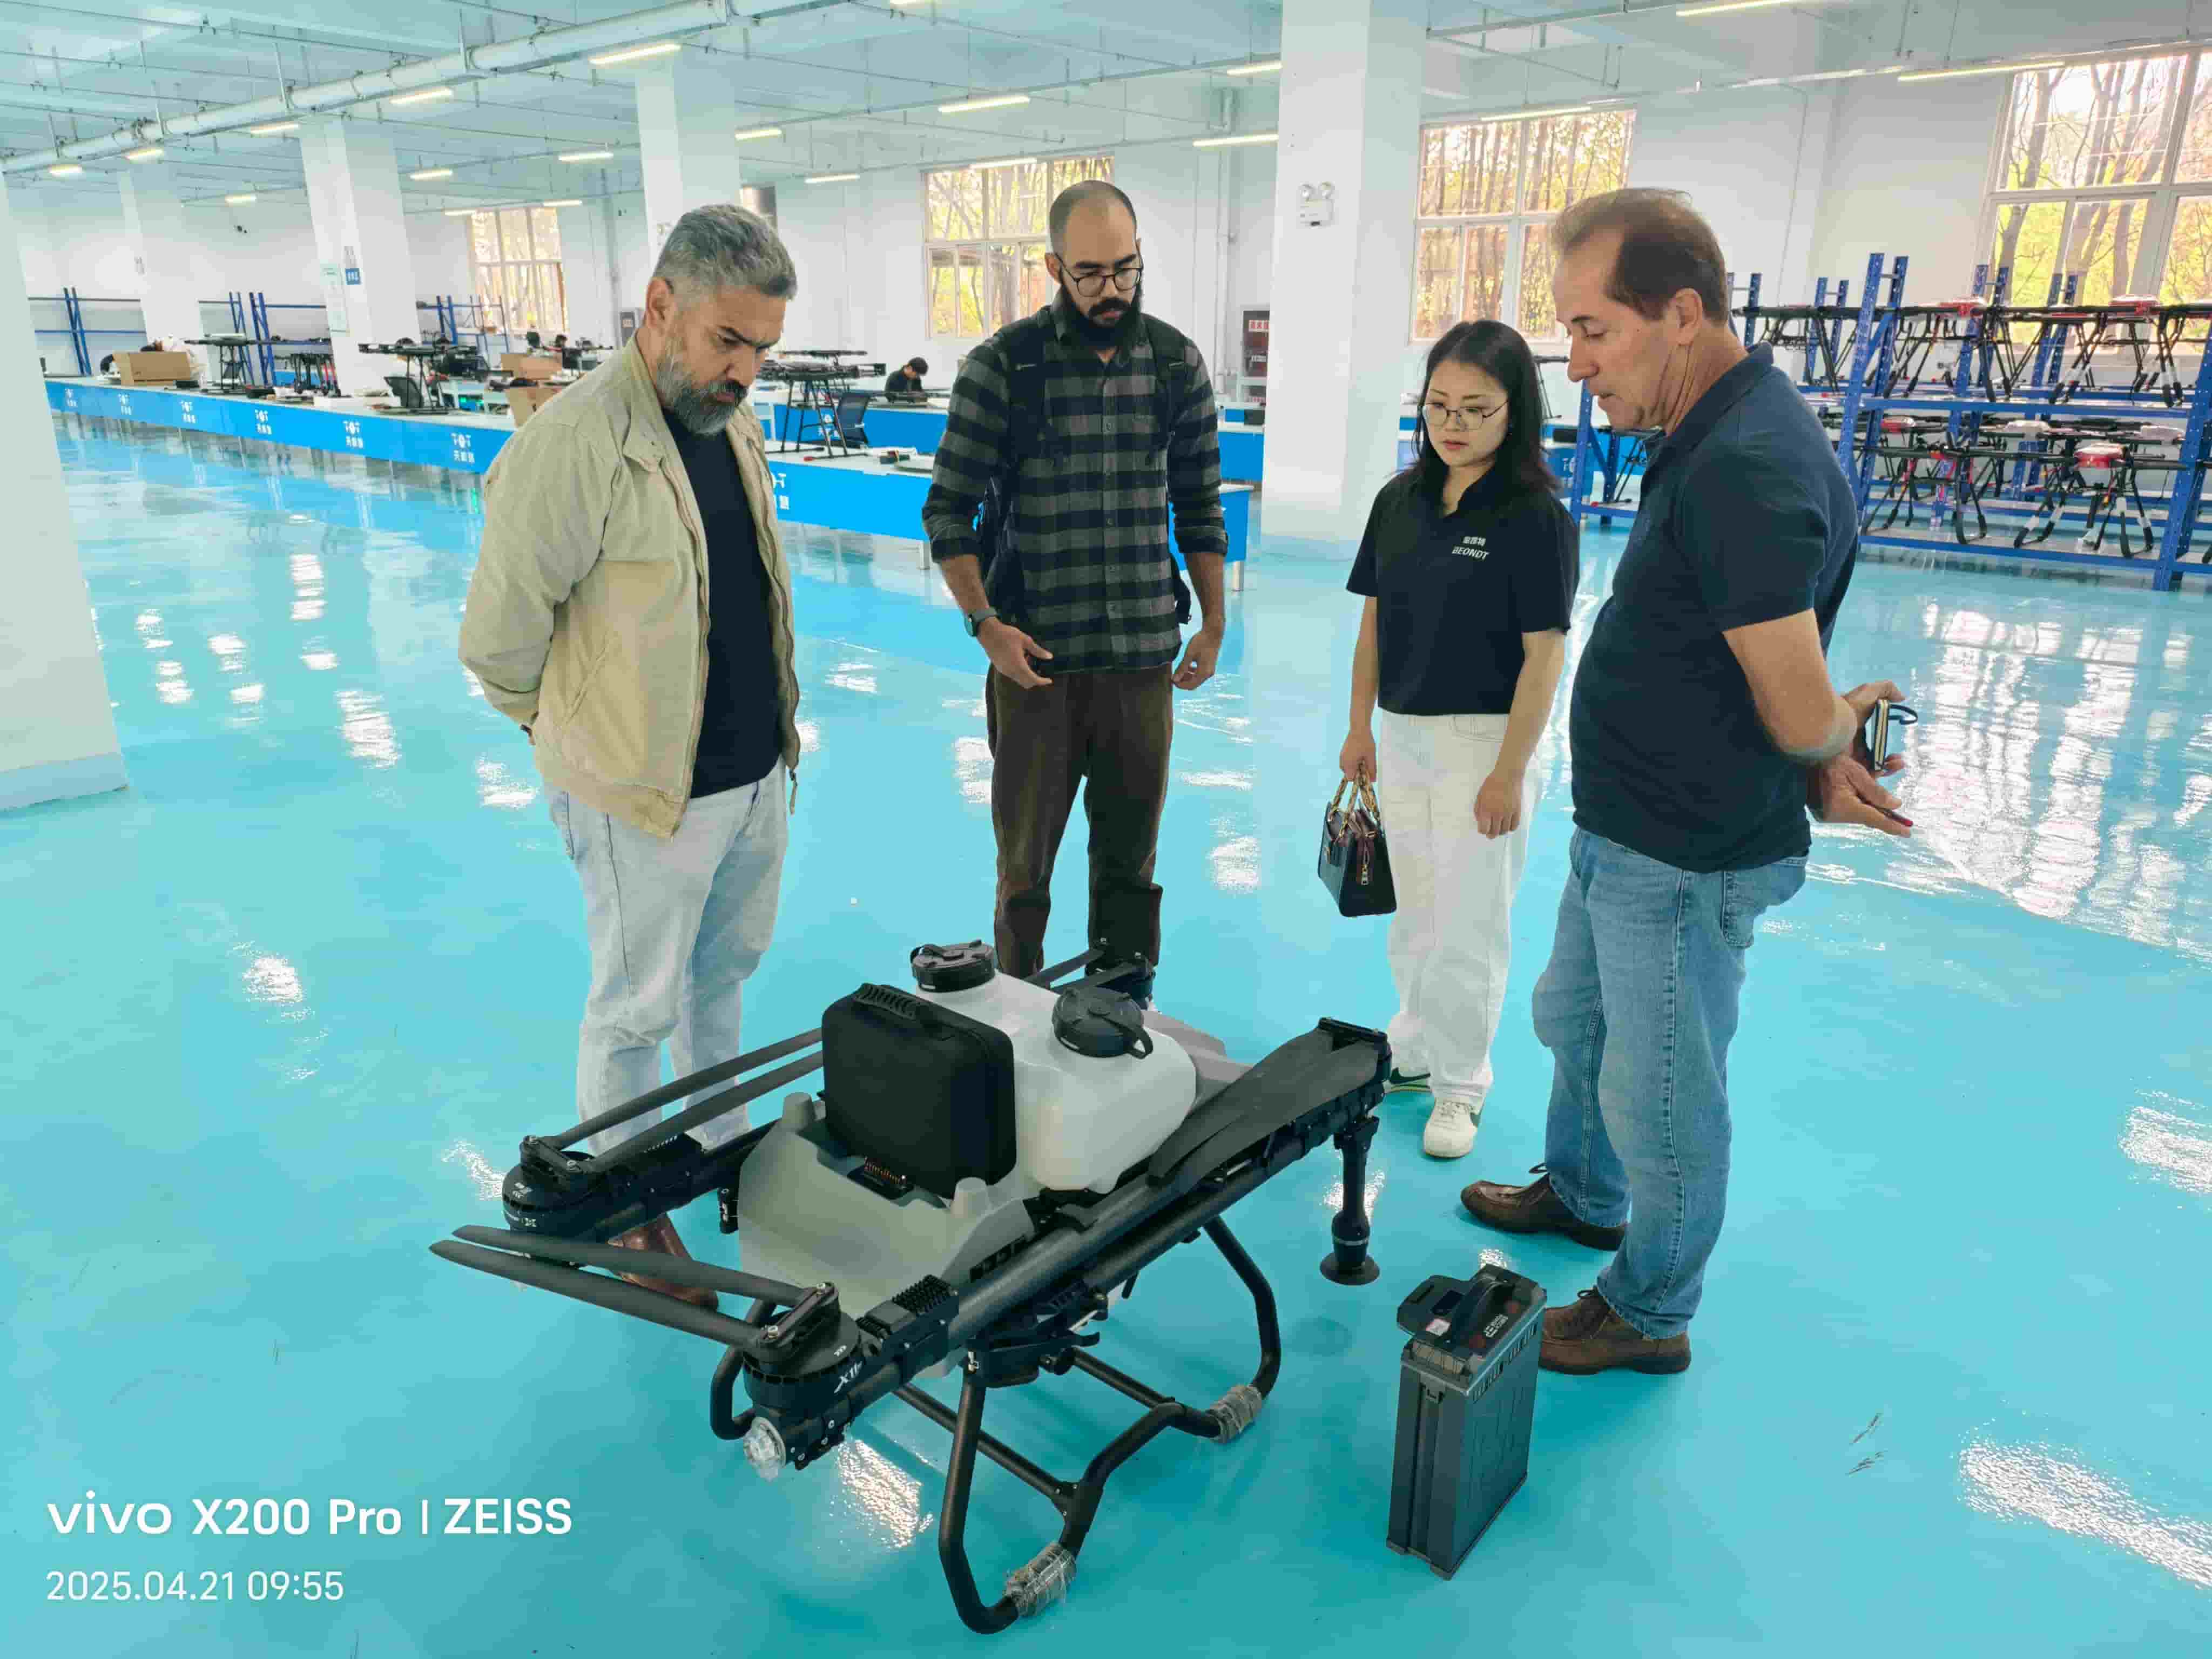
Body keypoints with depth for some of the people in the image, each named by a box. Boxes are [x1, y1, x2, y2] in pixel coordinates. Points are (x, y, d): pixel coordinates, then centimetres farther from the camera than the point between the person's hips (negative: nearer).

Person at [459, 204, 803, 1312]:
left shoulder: (734, 423, 6)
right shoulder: (574, 445, -22)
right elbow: (497, 636, -16)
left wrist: (778, 728, 16)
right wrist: (579, 739, -1)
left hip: (757, 772, 8)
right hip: (646, 800, -7)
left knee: (723, 974, 23)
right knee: (636, 1010, 8)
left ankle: (720, 1146, 44)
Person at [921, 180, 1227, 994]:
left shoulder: (1177, 364, 6)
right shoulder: (1002, 365, -4)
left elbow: (1200, 508, 13)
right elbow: (948, 510, -3)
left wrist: (1213, 624, 9)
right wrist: (985, 624, -13)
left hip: (1145, 655, 3)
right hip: (1037, 658, -2)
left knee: (1130, 856, 11)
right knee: (1025, 856, 8)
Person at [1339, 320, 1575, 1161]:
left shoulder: (1536, 516, -13)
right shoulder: (1400, 501, 4)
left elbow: (1544, 653, -14)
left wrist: (1508, 774, -16)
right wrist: (1360, 729, 9)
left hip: (1482, 739, -5)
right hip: (1402, 736, 6)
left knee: (1468, 926, 5)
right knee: (1415, 913, 17)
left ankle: (1460, 1081, 21)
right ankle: (1415, 1049, 33)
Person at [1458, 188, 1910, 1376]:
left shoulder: (1744, 470, -28)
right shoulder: (1716, 439, 7)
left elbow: (1802, 718, -25)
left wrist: (1839, 726, -4)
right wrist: (1826, 760, 1)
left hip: (1686, 863, -10)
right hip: (1627, 836, 10)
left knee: (1659, 1097, 8)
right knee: (1572, 1019, 27)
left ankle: (1648, 1315, 30)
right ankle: (1581, 1194, 52)